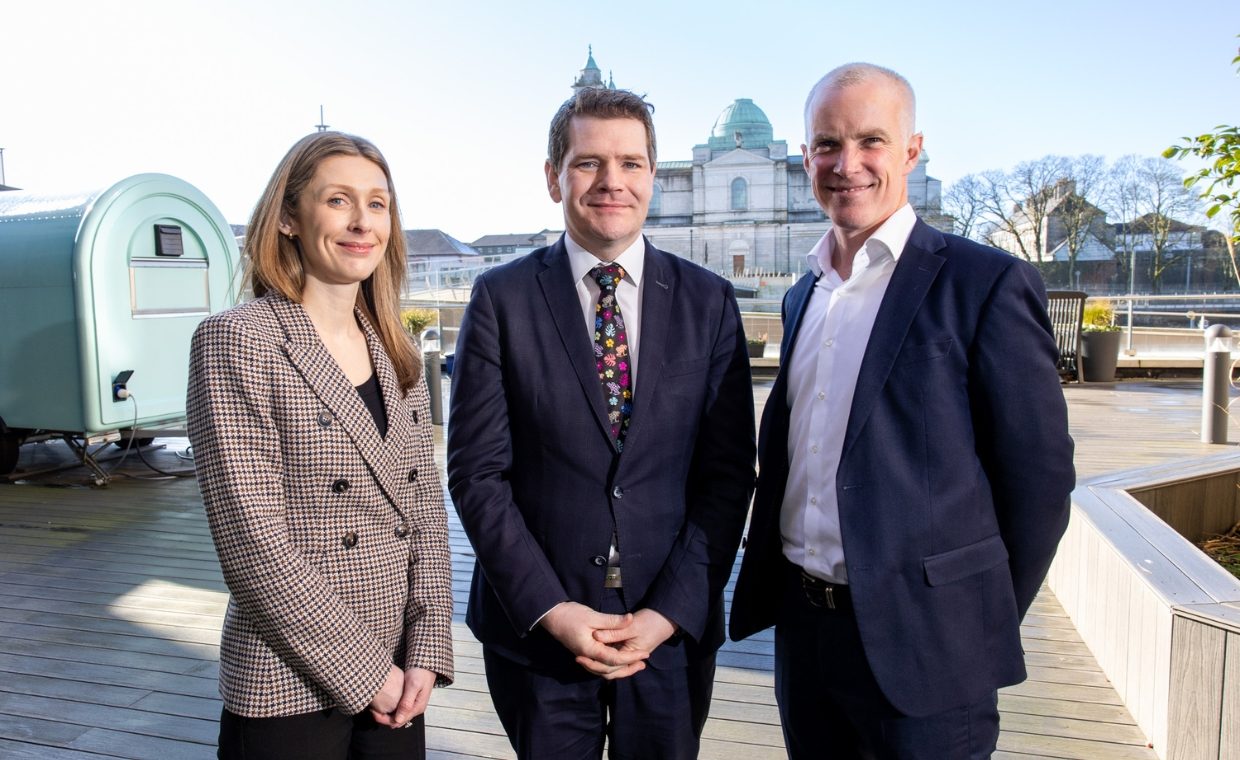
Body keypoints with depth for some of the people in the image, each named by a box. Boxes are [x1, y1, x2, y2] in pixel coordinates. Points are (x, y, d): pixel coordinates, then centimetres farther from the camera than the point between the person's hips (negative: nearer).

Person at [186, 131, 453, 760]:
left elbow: (426, 508, 5)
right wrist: (363, 671, -13)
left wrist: (426, 651, -4)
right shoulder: (235, 341, -12)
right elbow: (253, 543, -16)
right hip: (288, 690, -5)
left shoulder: (396, 353, 6)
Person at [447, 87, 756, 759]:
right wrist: (551, 610, -11)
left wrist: (669, 612, -9)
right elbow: (477, 471, -6)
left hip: (673, 630, 1)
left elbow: (728, 473, -2)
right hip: (535, 630, -1)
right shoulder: (501, 299, -4)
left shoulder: (708, 301, 0)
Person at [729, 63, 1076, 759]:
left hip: (920, 647, -6)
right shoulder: (804, 295, 10)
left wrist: (985, 625, -3)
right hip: (801, 626, 6)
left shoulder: (989, 285, -11)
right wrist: (764, 586, 11)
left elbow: (1039, 477, -9)